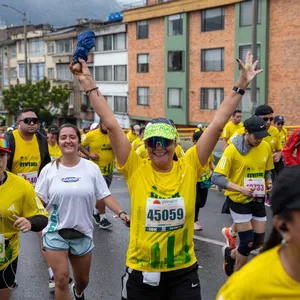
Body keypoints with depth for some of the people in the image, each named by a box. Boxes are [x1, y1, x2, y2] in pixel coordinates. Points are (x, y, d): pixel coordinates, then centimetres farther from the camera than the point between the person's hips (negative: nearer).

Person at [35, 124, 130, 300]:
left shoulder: (91, 168, -4)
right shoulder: (49, 170, -5)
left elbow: (105, 195, -3)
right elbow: (39, 200, -1)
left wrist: (120, 212, -17)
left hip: (82, 233, 2)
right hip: (56, 232, -1)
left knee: (83, 280, 18)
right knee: (62, 280, -9)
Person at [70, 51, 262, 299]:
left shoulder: (189, 169, -7)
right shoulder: (136, 170, -9)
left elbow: (218, 124, -8)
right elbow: (111, 125, -12)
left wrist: (242, 85, -8)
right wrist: (89, 84, -13)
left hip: (183, 272, 0)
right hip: (141, 273, 0)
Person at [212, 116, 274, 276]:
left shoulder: (266, 147, -2)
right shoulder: (232, 149, -19)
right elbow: (216, 177, -20)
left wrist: (268, 183, -6)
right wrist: (241, 188, -29)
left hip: (257, 199, 6)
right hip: (238, 199, -6)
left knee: (259, 242, 10)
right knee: (248, 242, -4)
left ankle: (231, 254, 39)